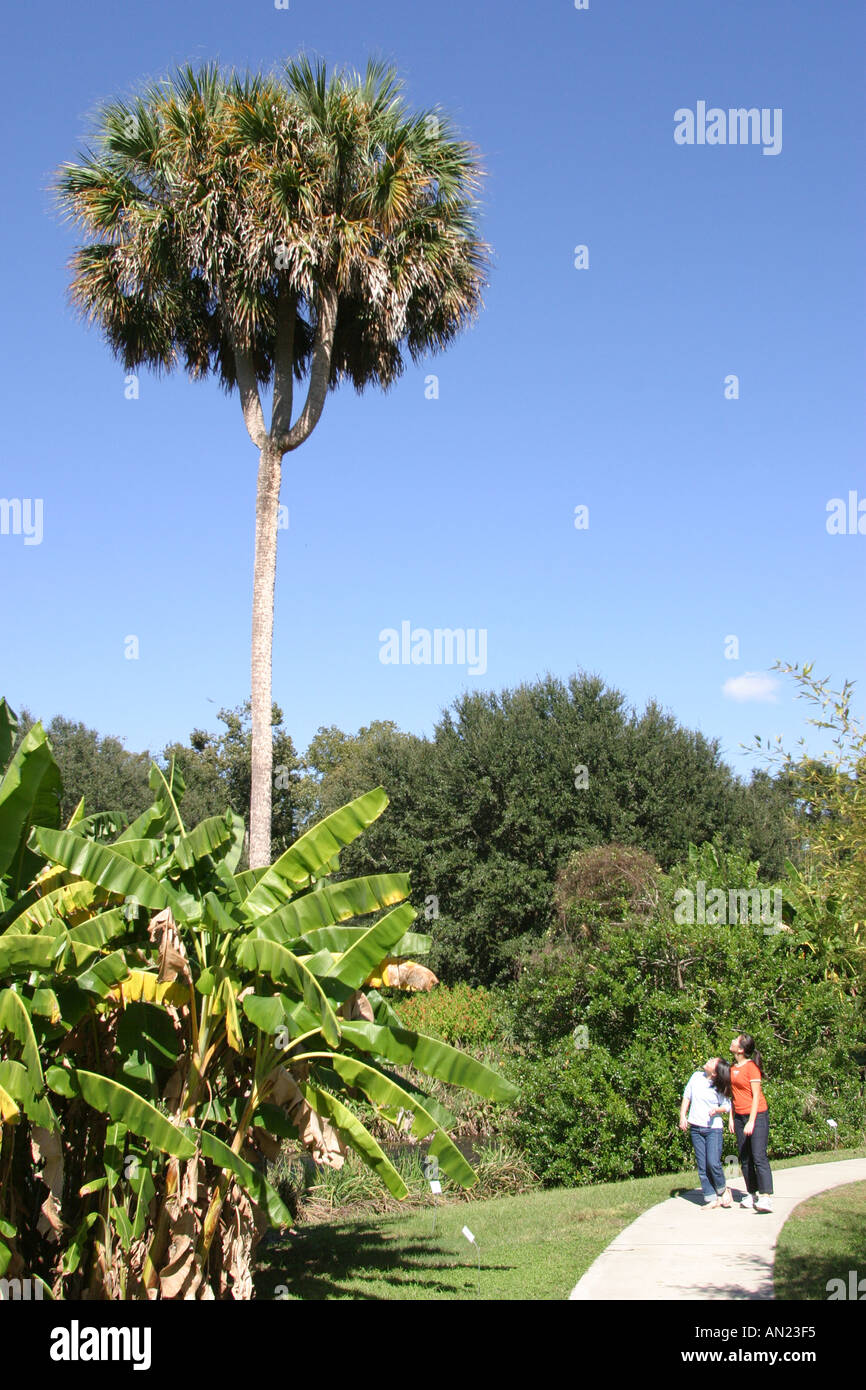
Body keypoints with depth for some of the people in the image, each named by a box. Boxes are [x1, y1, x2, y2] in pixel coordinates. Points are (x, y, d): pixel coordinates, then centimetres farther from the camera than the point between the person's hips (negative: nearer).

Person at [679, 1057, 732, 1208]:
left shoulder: (719, 1087, -8)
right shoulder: (696, 1077, 2)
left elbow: (727, 1106, -1)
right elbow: (686, 1097, 12)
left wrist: (718, 1110, -21)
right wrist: (682, 1116, 5)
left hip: (714, 1129, -4)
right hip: (695, 1128, 4)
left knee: (713, 1163, -13)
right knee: (702, 1166, 3)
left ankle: (722, 1190, 13)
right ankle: (711, 1198, 10)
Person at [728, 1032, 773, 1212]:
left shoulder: (751, 1067, -13)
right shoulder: (733, 1067, 9)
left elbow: (756, 1096, -14)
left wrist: (751, 1122, -18)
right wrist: (731, 1118, 11)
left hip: (757, 1114, -8)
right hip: (739, 1116, 8)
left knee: (759, 1156, -13)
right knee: (745, 1159, 8)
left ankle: (766, 1197, -16)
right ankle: (752, 1194, 15)